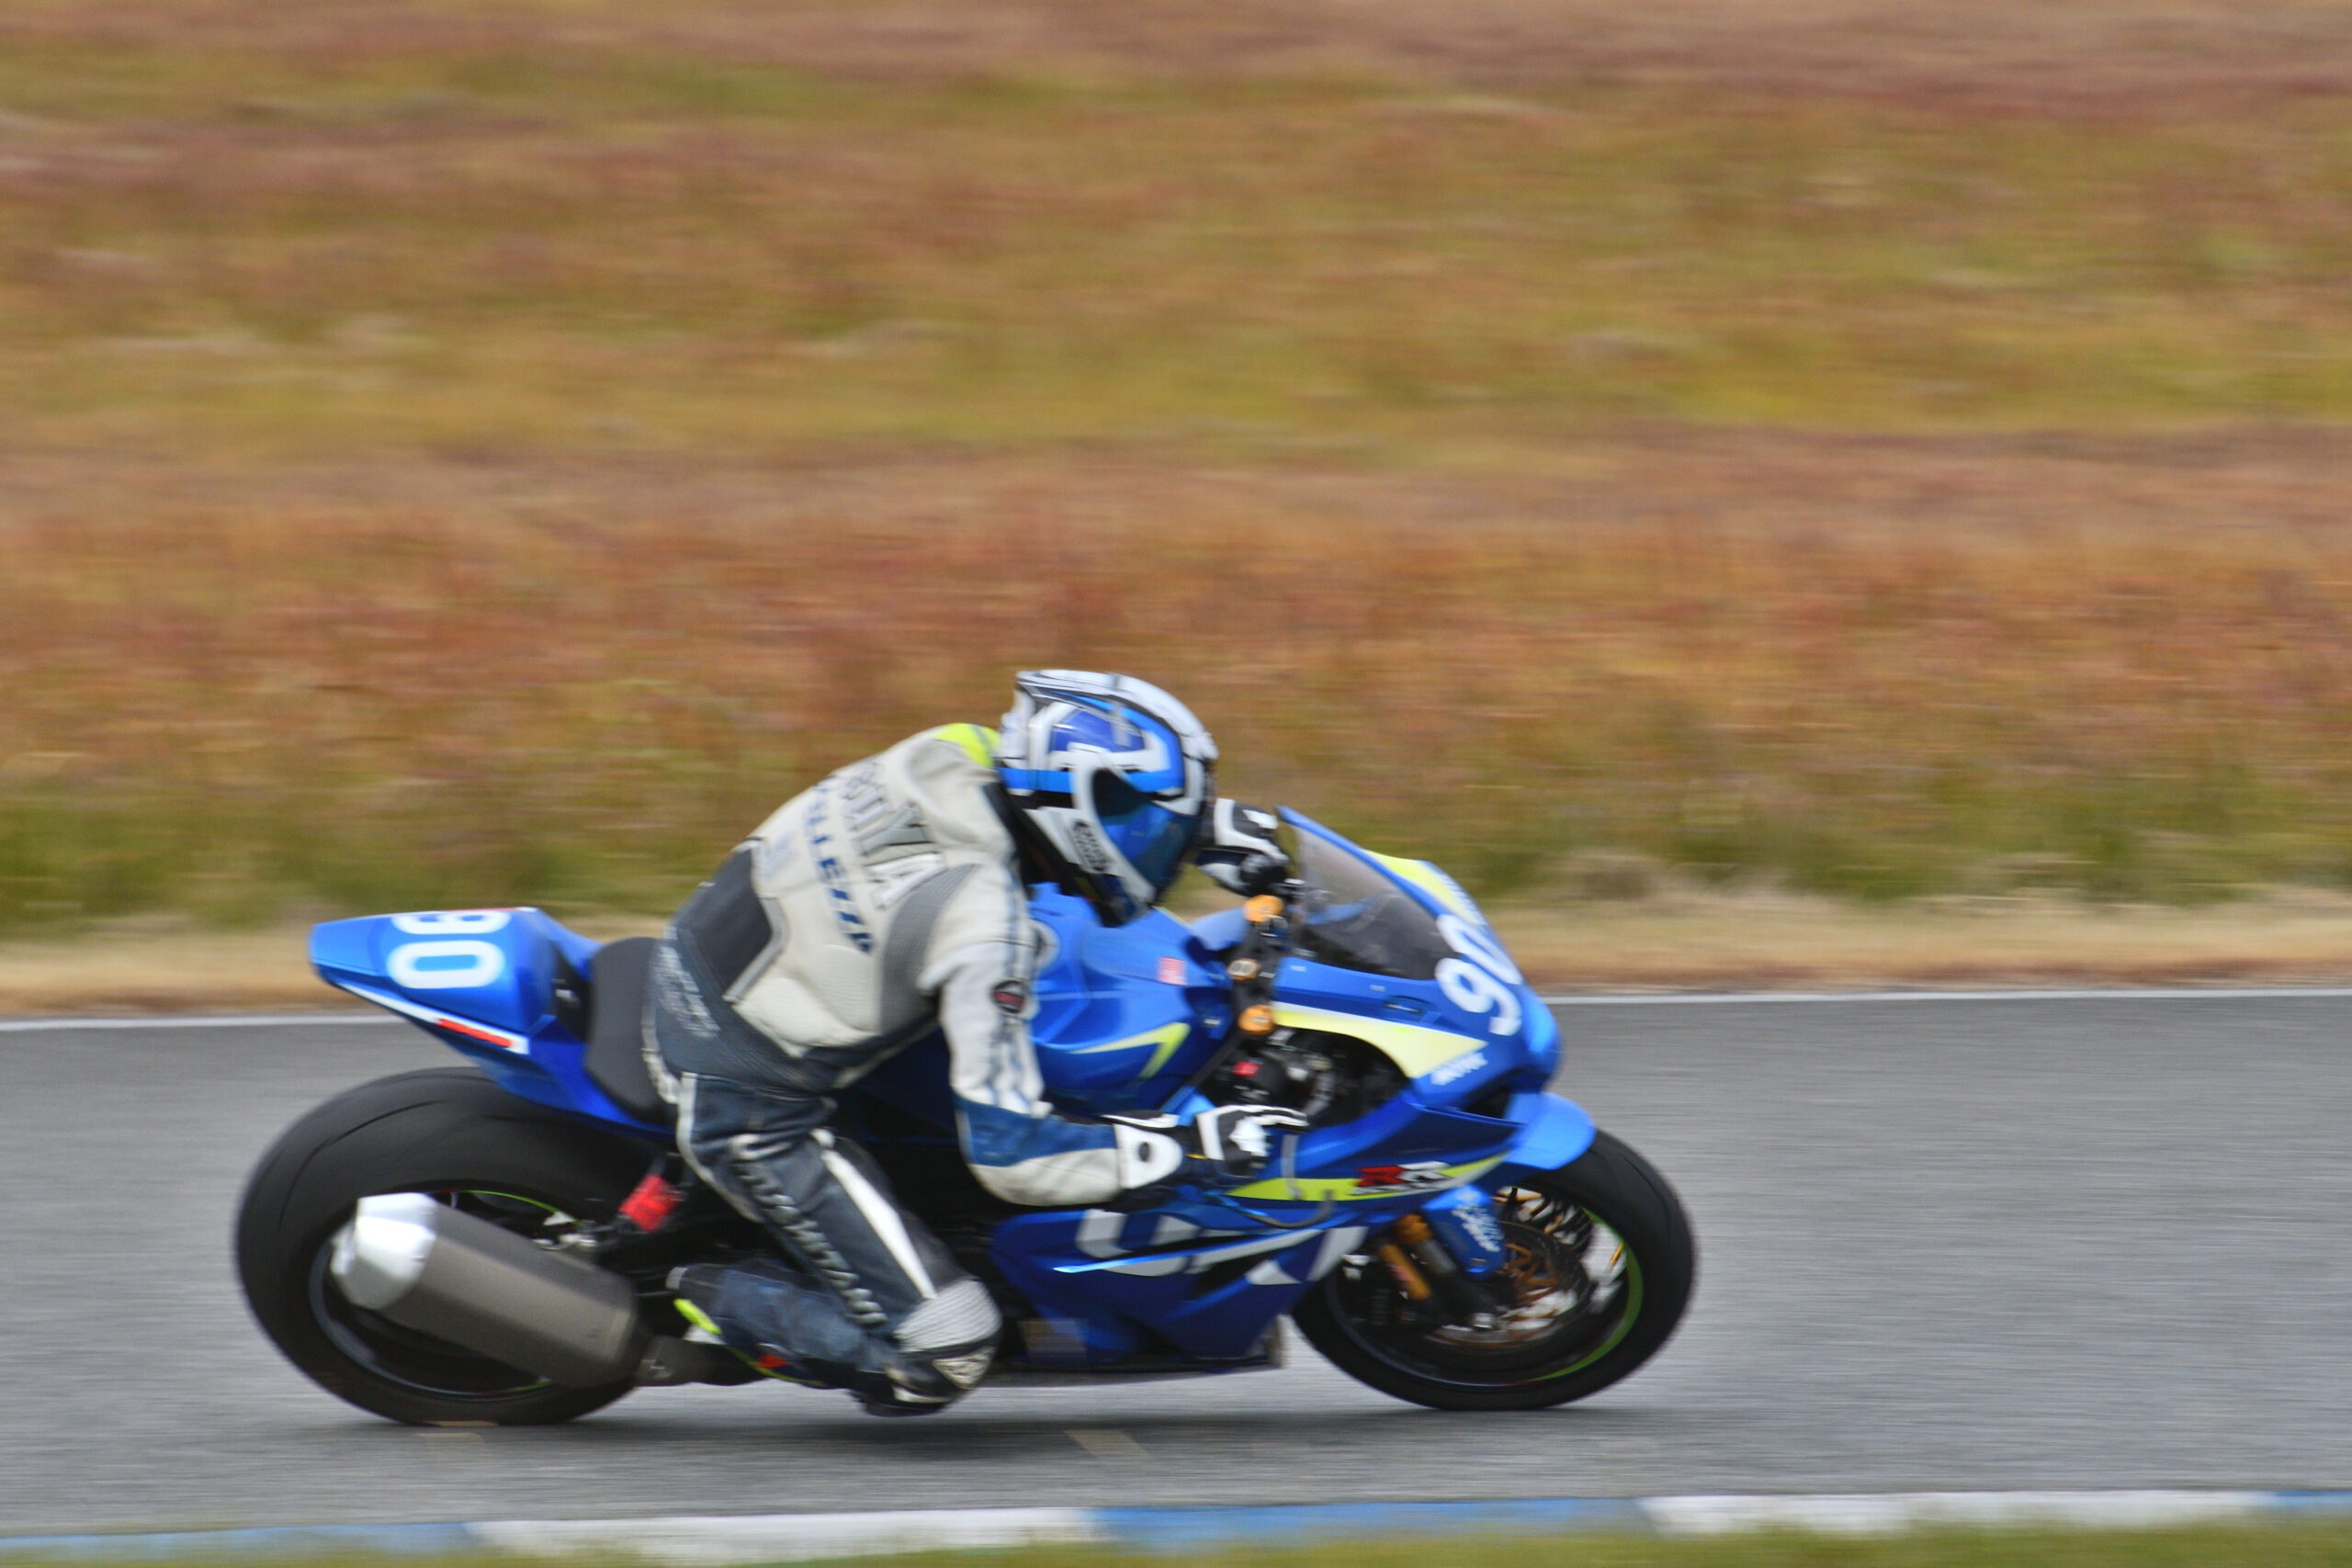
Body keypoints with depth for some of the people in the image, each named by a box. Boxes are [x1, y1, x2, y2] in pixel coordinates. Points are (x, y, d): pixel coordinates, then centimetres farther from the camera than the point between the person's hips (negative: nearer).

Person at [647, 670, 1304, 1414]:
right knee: (942, 1353, -11)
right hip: (748, 1104, -8)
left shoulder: (963, 756, -7)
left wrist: (1218, 824, 11)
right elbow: (1009, 1150, -26)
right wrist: (1191, 1148, -22)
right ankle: (698, 1294, 2)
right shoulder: (983, 923, -27)